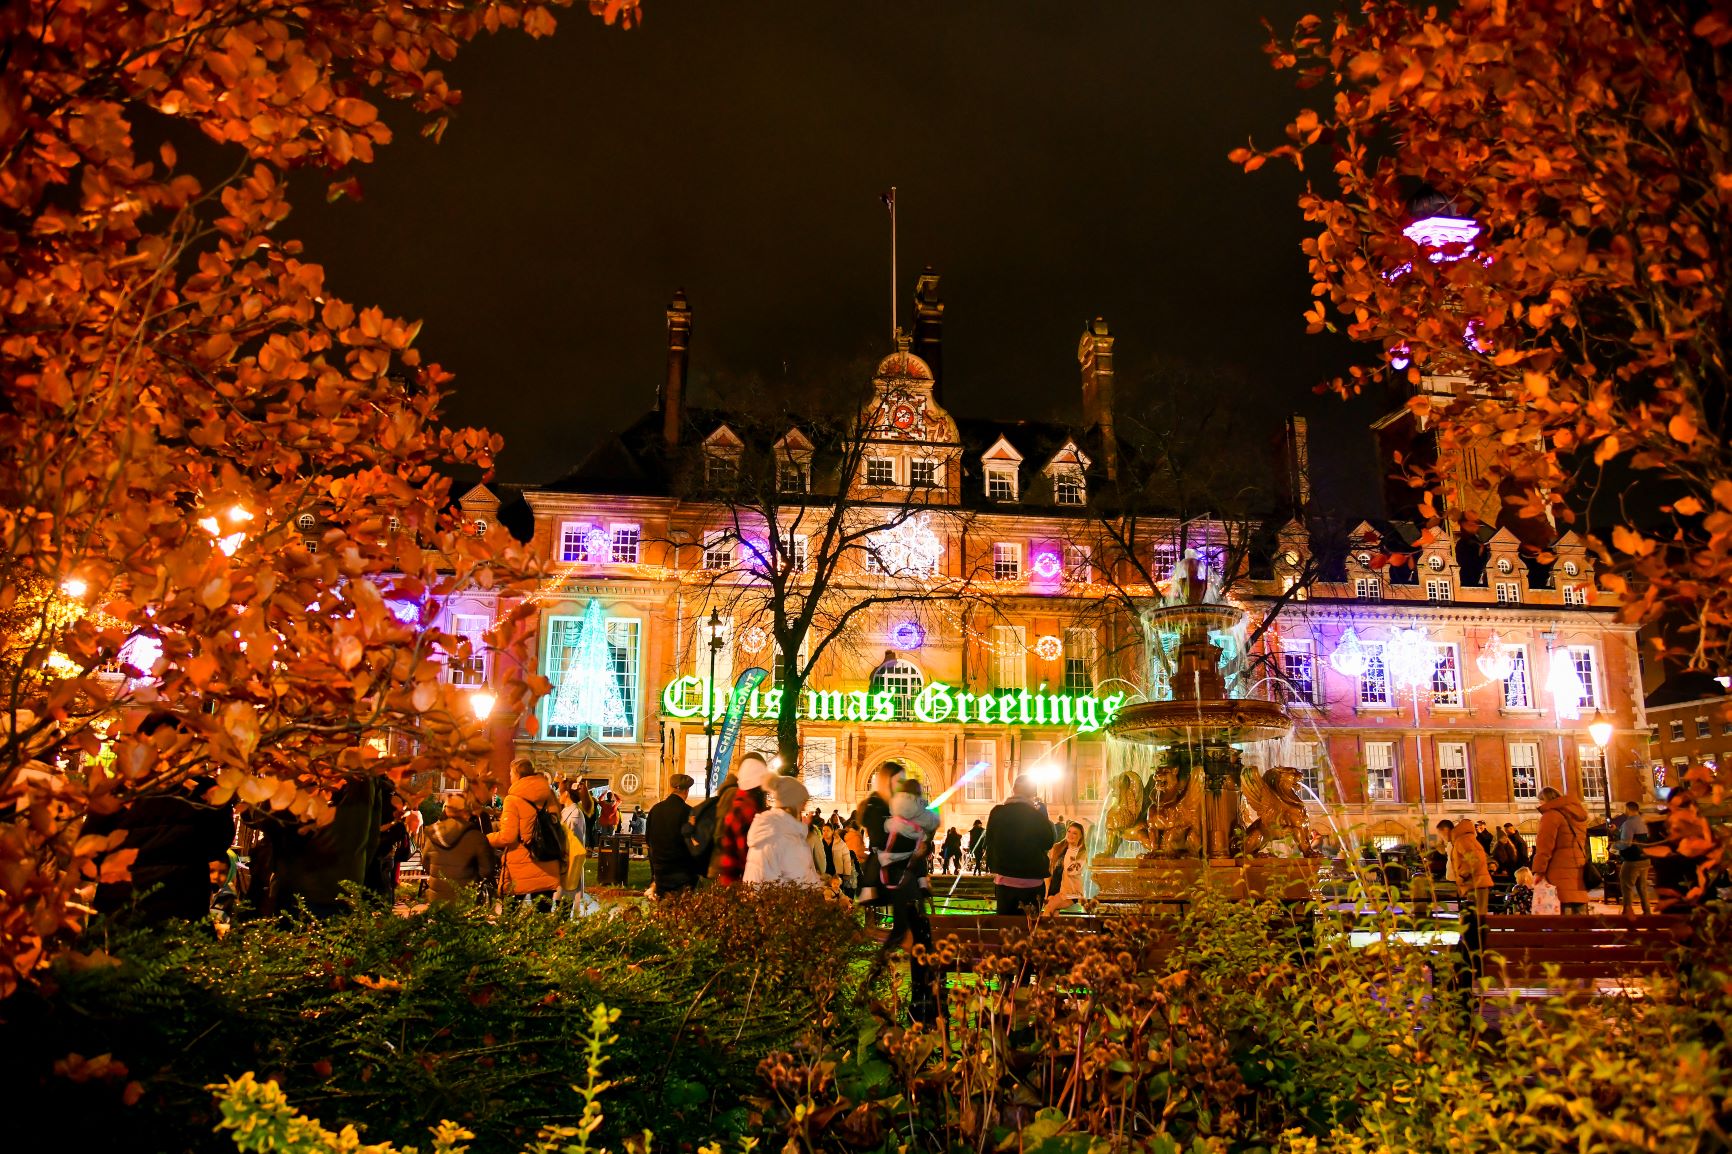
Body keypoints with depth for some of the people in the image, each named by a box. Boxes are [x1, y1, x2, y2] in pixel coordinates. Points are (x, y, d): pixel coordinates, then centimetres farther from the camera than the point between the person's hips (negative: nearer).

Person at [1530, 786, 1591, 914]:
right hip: (1579, 873, 8)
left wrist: (1538, 870, -12)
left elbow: (1544, 846, -13)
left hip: (1561, 873, -8)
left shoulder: (1551, 814, -5)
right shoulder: (1577, 814, 22)